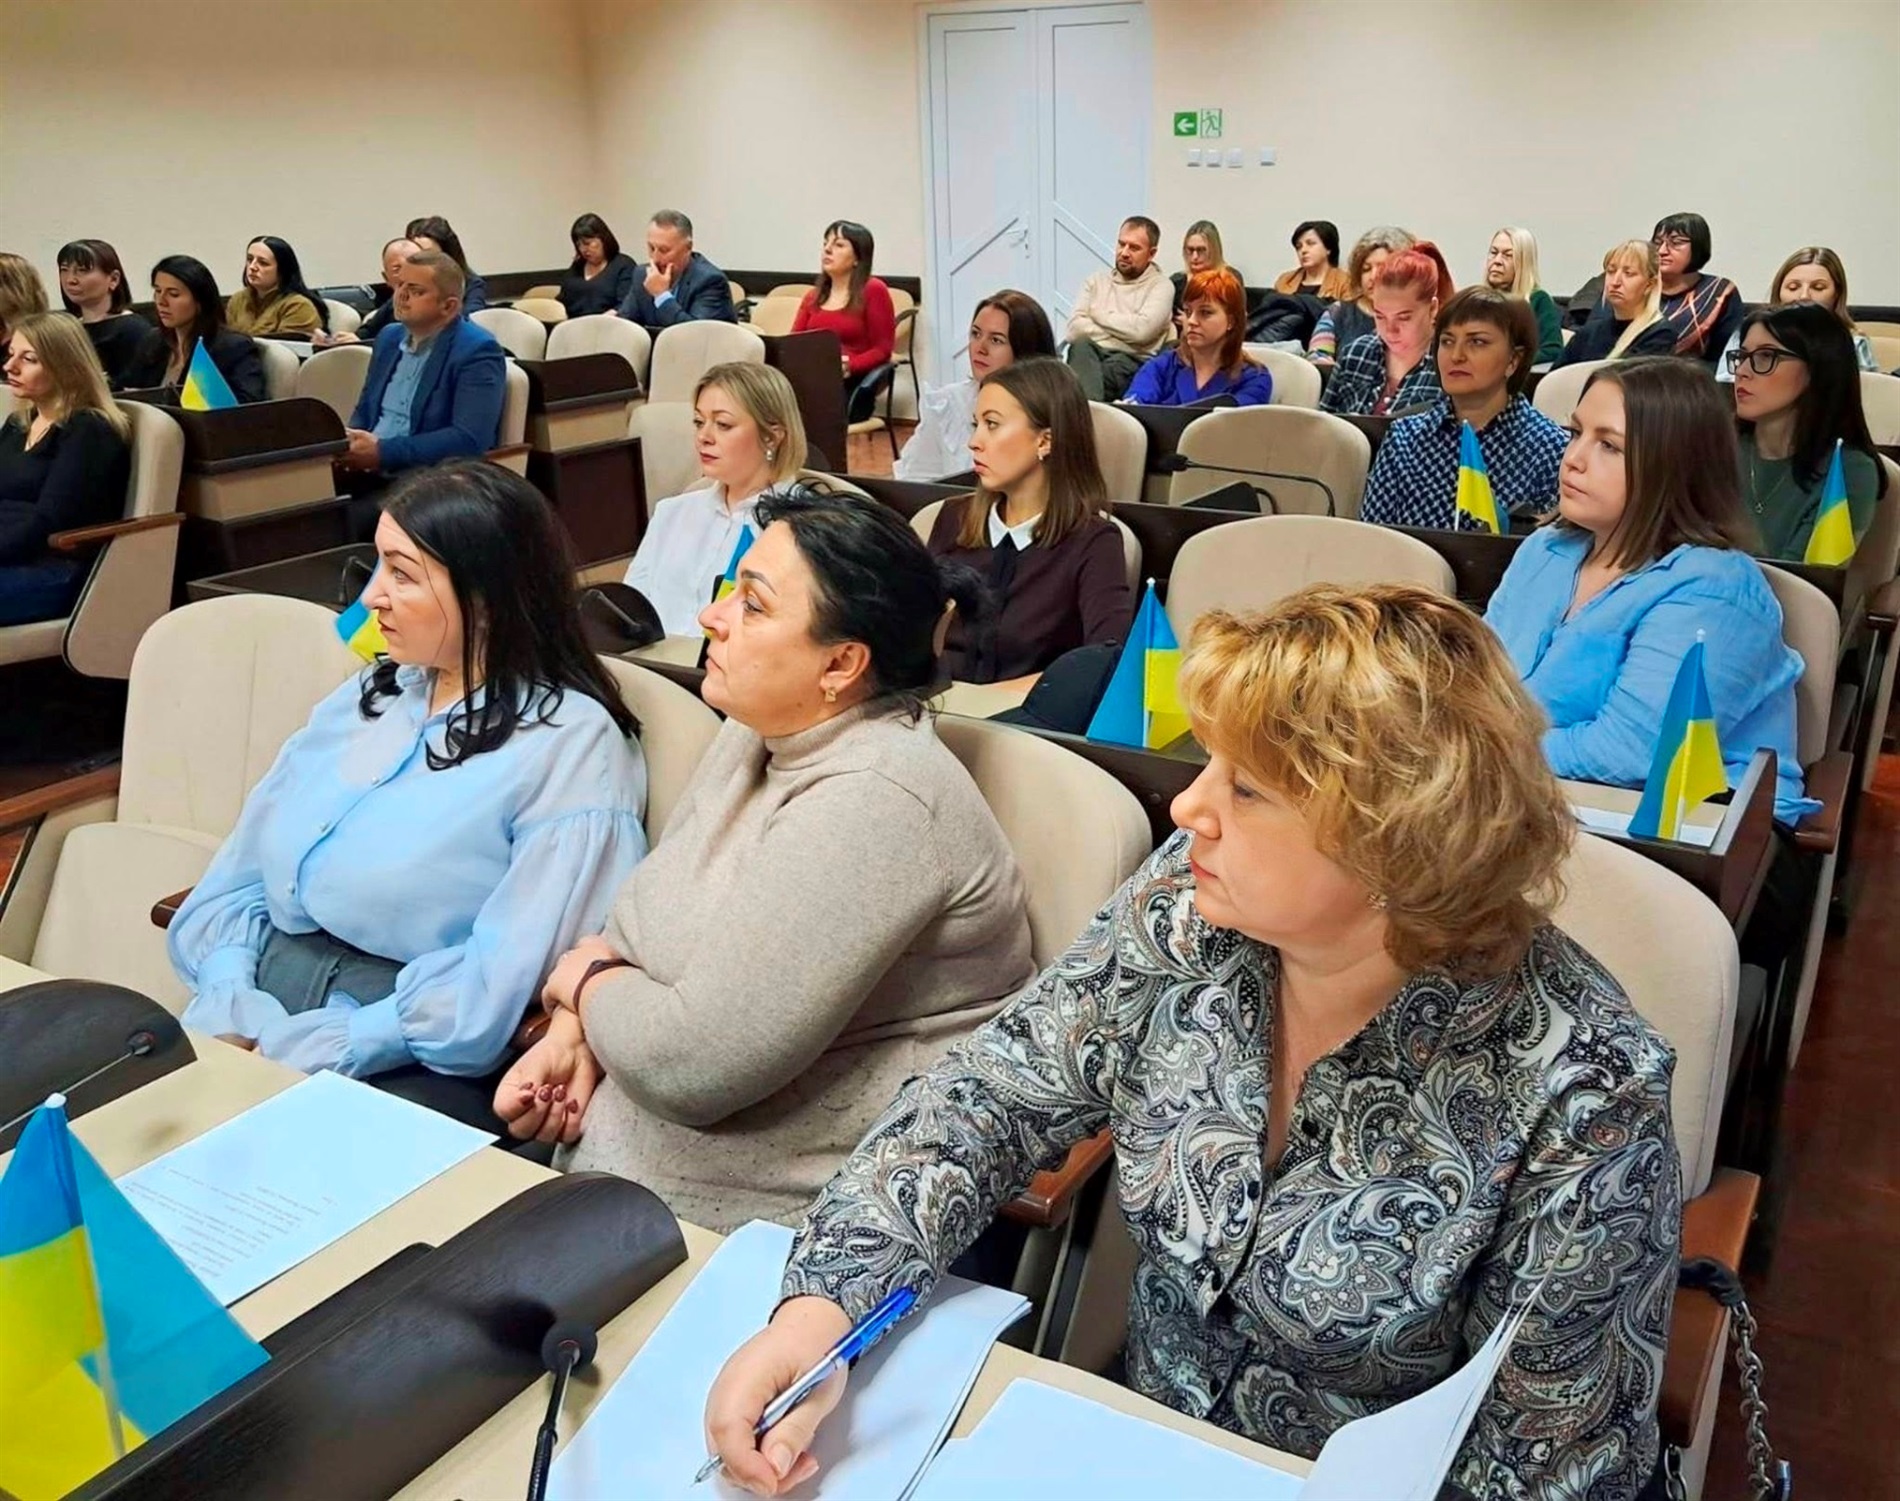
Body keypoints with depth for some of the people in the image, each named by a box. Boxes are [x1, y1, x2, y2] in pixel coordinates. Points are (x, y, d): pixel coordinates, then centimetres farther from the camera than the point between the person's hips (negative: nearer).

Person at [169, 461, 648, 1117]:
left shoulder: (570, 745, -9)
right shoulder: (365, 696, 13)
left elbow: (499, 987, -16)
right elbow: (238, 878, 11)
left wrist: (302, 1051, -17)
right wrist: (229, 1000, -7)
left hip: (402, 1071, -6)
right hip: (256, 1013, 6)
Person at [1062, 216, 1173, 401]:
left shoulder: (1161, 286, 9)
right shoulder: (1096, 280, 21)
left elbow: (1141, 330, -11)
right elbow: (1075, 329, 6)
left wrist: (1099, 314, 4)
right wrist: (1123, 333, -3)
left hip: (1130, 361, -3)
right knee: (1081, 345, -34)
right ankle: (1089, 405, -56)